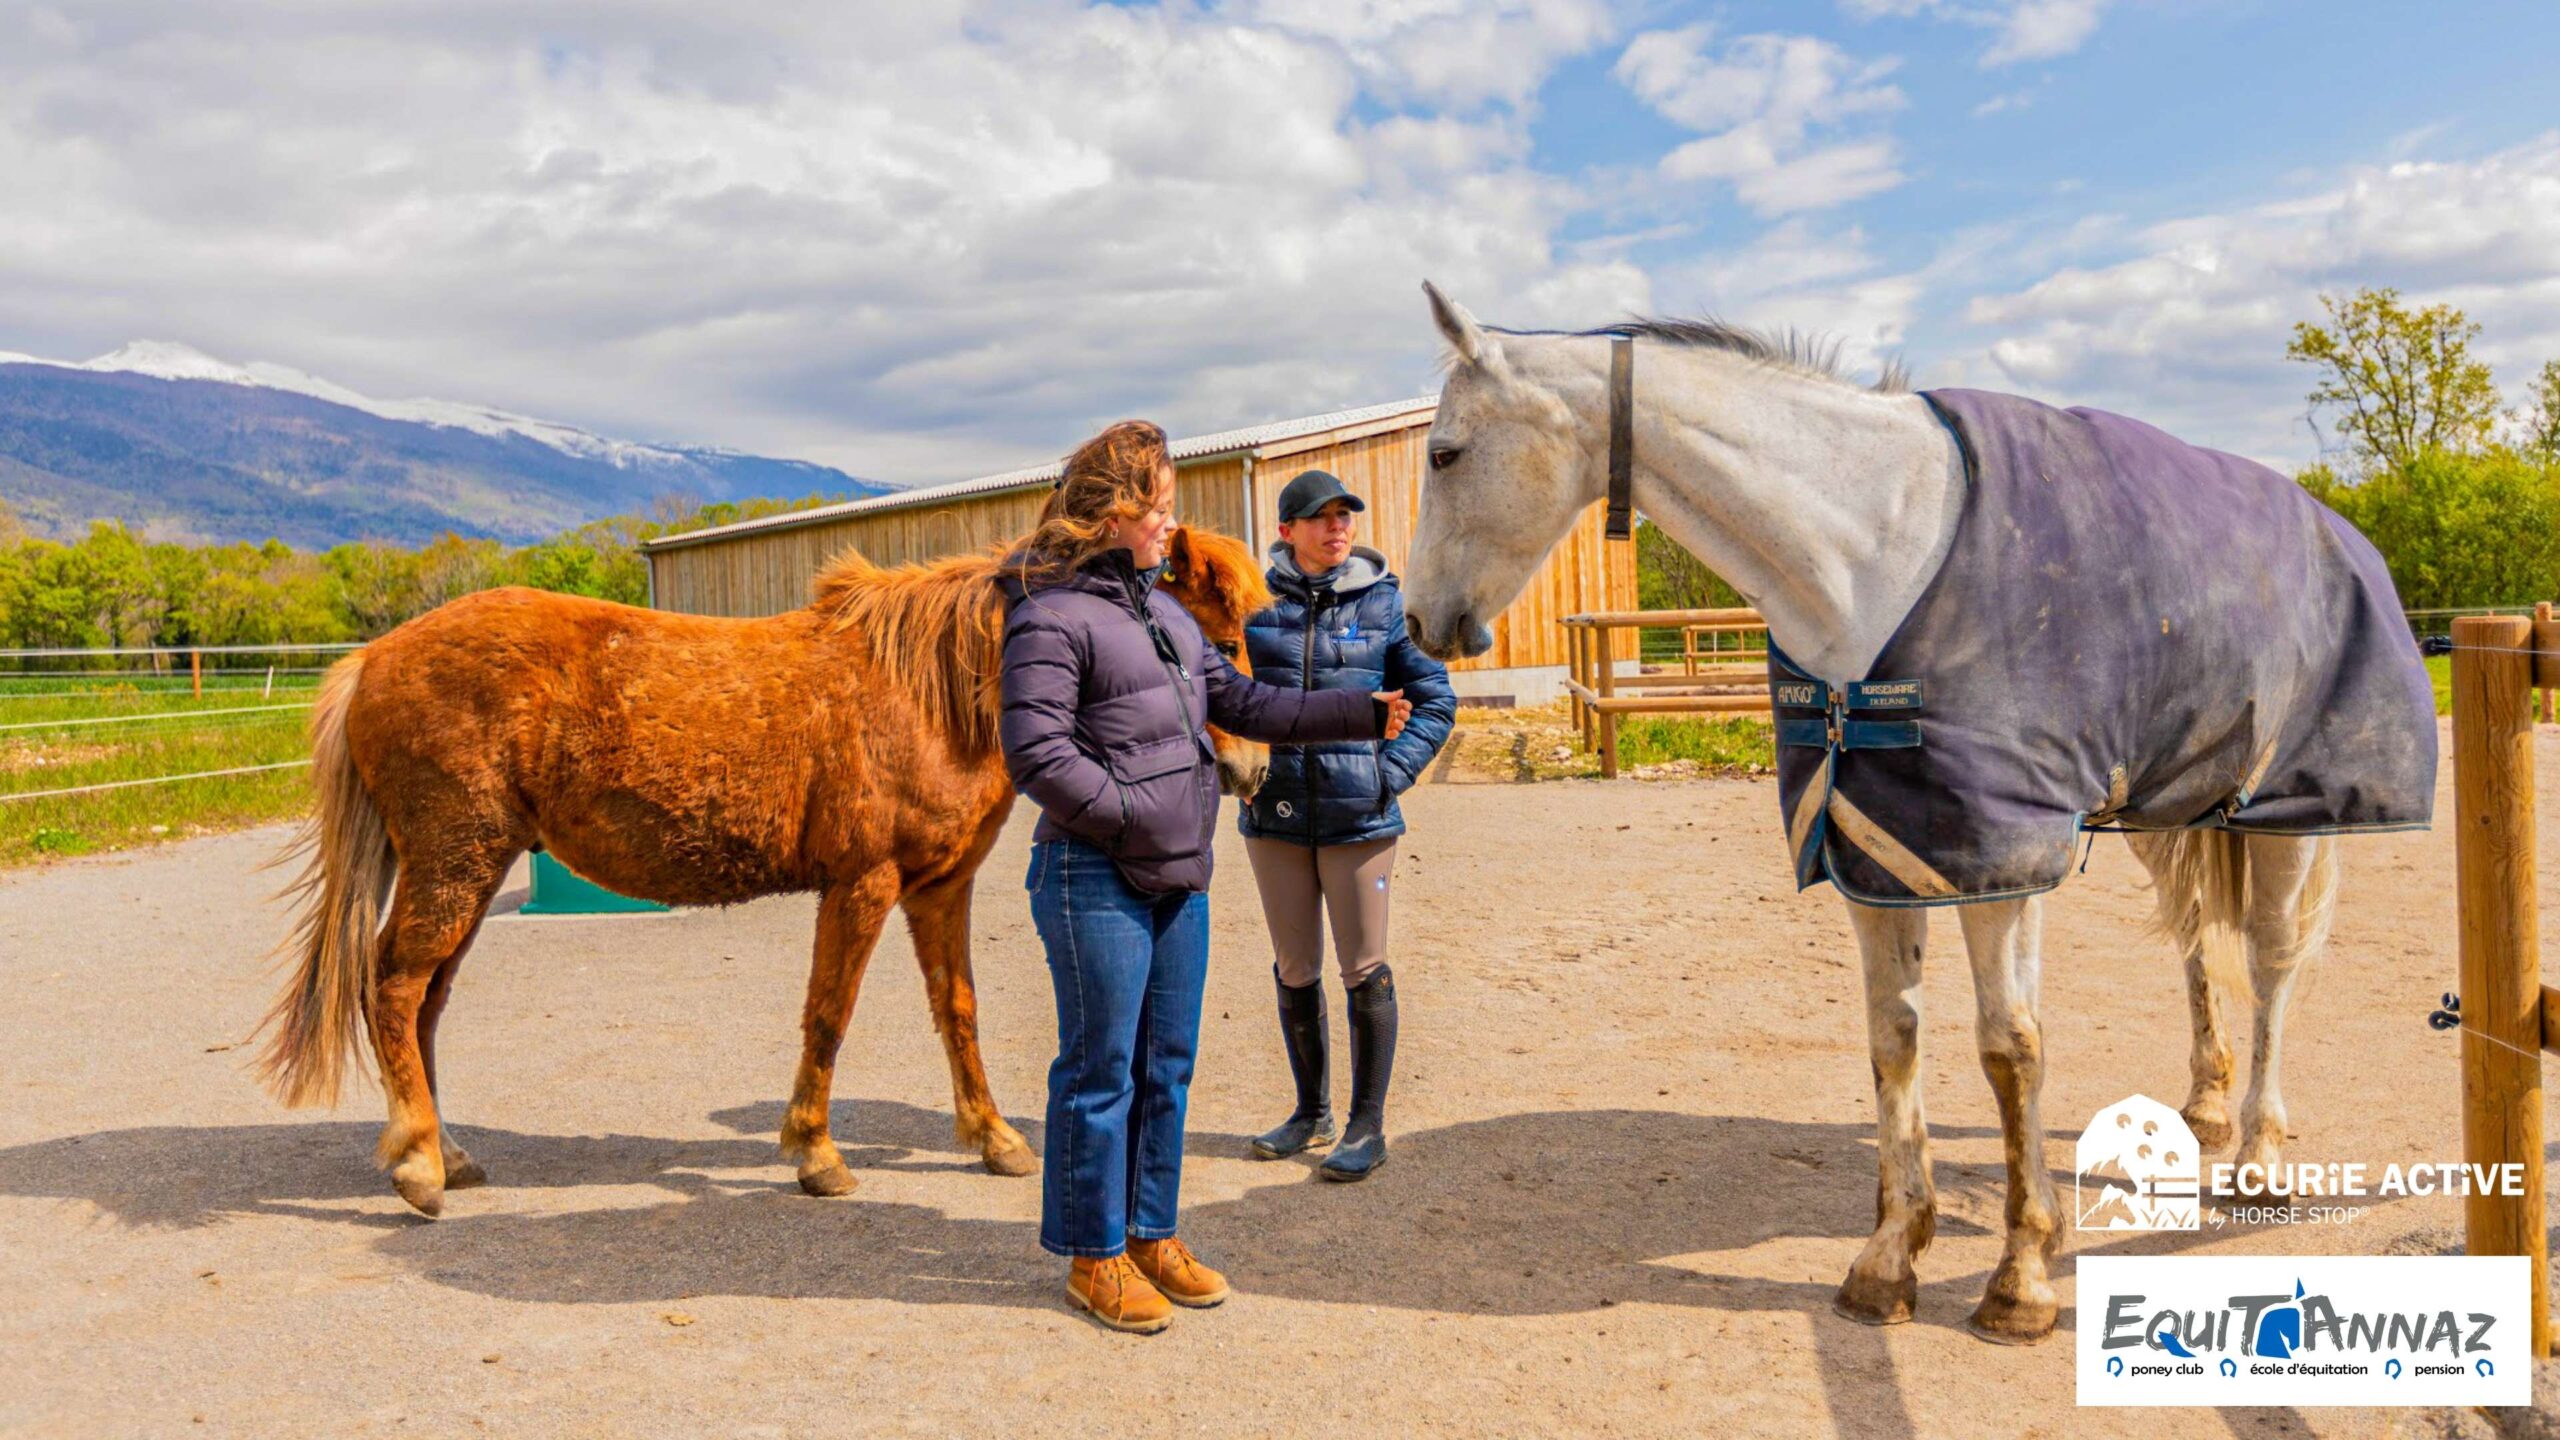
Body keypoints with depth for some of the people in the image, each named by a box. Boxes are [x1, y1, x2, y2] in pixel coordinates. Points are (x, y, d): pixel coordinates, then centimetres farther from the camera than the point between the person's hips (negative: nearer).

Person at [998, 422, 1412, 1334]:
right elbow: (1035, 753, -19)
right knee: (1102, 1068, 2)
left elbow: (1242, 702, 19)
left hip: (1179, 875, 9)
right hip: (1096, 879, -8)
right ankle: (1094, 1258, 16)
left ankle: (1151, 1235, 29)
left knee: (1168, 1064, 15)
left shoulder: (1163, 610, 16)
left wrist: (1359, 713, 14)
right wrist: (1128, 815, -17)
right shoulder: (1050, 617, -12)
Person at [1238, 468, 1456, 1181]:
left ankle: (1367, 1127, 17)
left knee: (1364, 969, 4)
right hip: (1275, 811, 2)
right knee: (1294, 971, 13)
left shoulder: (1382, 601, 0)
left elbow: (1435, 696, 5)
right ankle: (1312, 1113, 30)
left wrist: (1393, 769, -6)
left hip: (1358, 812, -2)